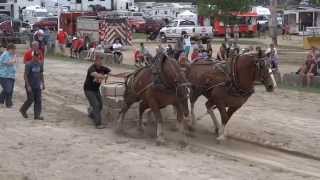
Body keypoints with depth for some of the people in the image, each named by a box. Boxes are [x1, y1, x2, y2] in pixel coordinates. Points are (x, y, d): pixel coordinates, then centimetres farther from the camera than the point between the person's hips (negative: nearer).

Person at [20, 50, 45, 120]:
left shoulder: (40, 64, 4)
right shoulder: (29, 65, -14)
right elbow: (25, 75, -14)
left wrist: (43, 83, 12)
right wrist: (28, 86, -17)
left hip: (37, 86, 6)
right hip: (30, 86, -6)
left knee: (38, 100, 2)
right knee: (30, 100, -2)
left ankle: (37, 115, 6)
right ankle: (23, 110, 23)